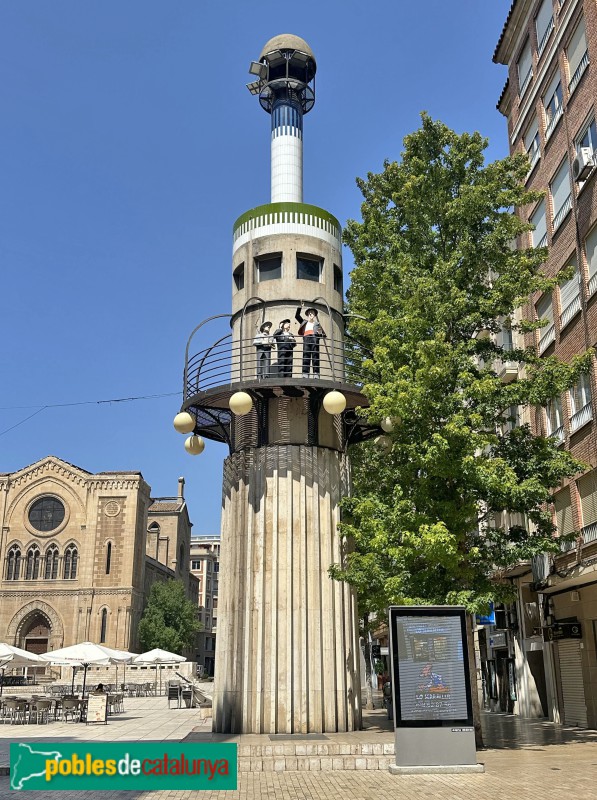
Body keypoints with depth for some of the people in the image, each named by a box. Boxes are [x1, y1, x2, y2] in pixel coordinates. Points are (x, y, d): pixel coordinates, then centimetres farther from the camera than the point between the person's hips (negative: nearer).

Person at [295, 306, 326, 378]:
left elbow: (323, 334, 19)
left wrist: (320, 333, -3)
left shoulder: (317, 323, 27)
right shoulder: (304, 322, 31)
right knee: (306, 355, -13)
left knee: (315, 355, -12)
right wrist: (300, 308, 15)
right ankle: (305, 374, -23)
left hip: (314, 337, -1)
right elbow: (297, 316, 24)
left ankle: (316, 374, -21)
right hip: (306, 338, 1)